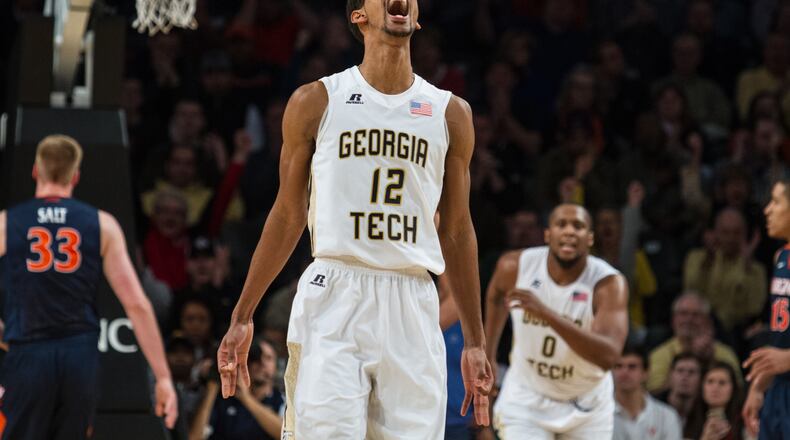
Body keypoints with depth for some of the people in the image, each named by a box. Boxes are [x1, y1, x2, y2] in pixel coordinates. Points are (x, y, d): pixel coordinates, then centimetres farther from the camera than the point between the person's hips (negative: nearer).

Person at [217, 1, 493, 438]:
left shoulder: (450, 114, 12)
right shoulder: (317, 102, 6)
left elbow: (457, 232, 15)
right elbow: (288, 216, 10)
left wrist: (474, 341, 12)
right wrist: (242, 316, 6)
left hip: (412, 304, 2)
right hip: (334, 297, -2)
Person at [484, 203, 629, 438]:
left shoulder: (608, 284, -24)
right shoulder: (516, 267, -15)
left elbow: (608, 356, -38)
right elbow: (496, 294, 12)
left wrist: (547, 314, -46)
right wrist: (488, 355, 14)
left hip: (588, 407, 0)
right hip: (526, 400, 0)